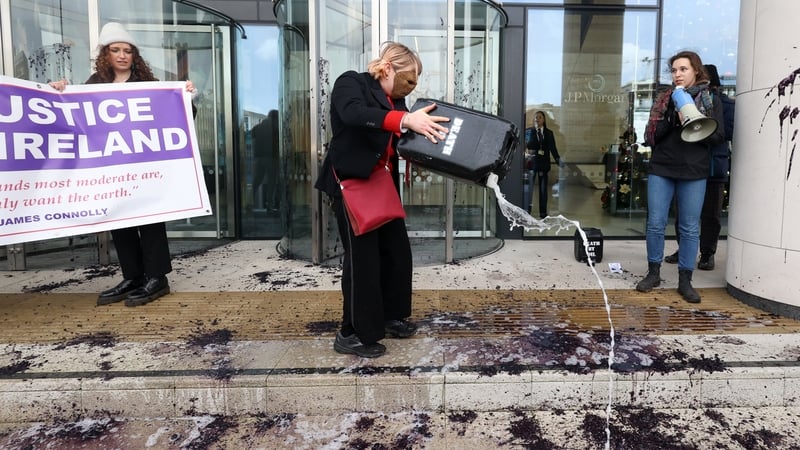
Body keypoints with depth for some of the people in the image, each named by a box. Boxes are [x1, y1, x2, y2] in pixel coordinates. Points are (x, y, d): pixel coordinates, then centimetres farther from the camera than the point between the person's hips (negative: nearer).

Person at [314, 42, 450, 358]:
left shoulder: (395, 100, 13)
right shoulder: (350, 82, -9)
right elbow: (353, 114, -32)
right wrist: (405, 120, -43)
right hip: (351, 183, -8)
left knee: (397, 251, 10)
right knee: (362, 257, -5)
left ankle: (389, 318, 29)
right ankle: (351, 334, 10)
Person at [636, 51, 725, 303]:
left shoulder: (711, 100, 5)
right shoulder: (664, 100, 9)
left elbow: (718, 137, -2)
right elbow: (651, 137, 0)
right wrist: (672, 115, -13)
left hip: (694, 172, -1)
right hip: (661, 170, 1)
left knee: (690, 227, 3)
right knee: (656, 223, 1)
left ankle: (685, 280, 12)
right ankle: (653, 273, 16)